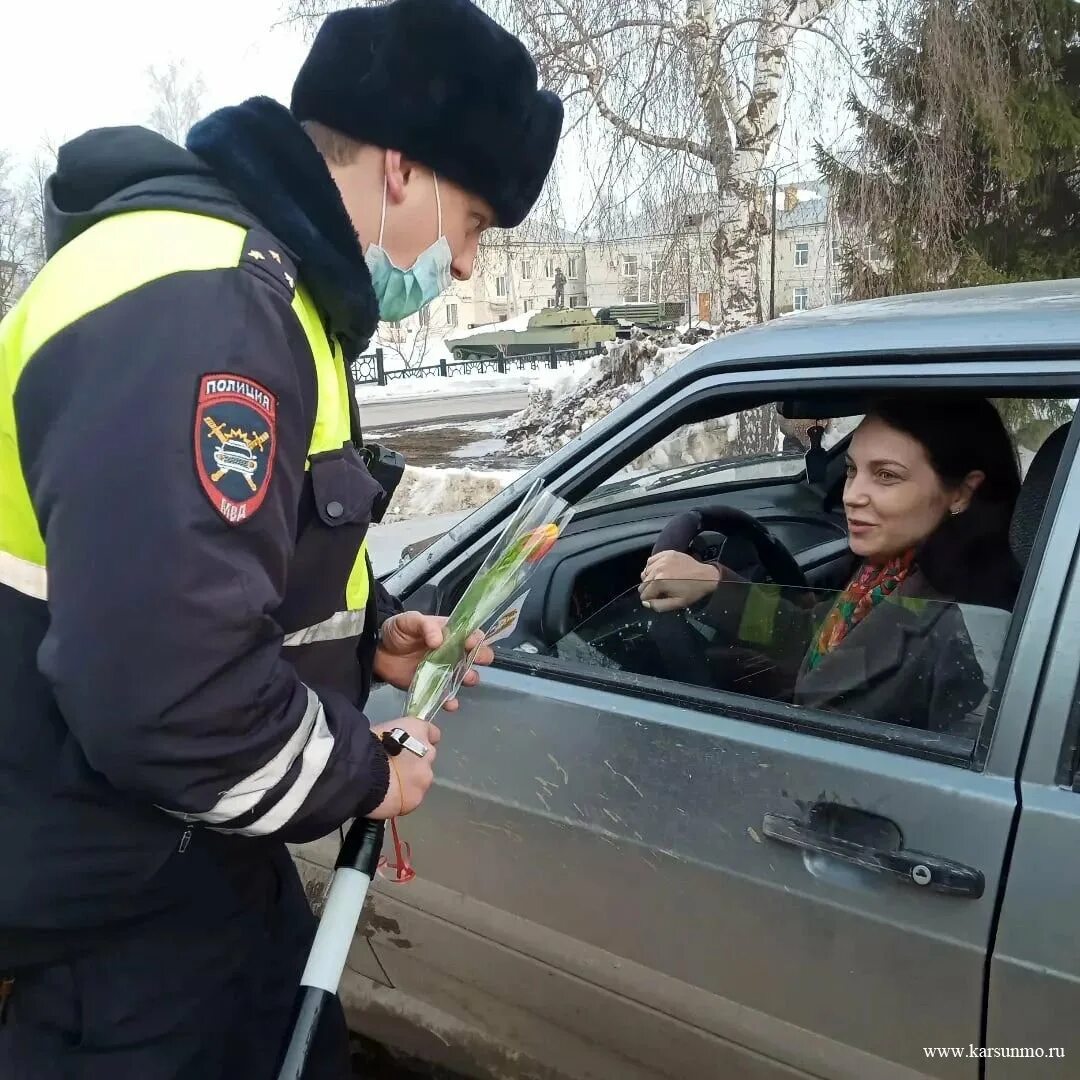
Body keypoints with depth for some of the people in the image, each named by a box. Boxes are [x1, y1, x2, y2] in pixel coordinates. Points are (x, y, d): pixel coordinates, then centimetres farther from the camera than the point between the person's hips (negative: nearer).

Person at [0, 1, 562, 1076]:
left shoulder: (245, 284, 9)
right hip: (108, 921, -10)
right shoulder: (196, 303, -26)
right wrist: (360, 777, -17)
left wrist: (368, 631, 5)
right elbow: (164, 692, -35)